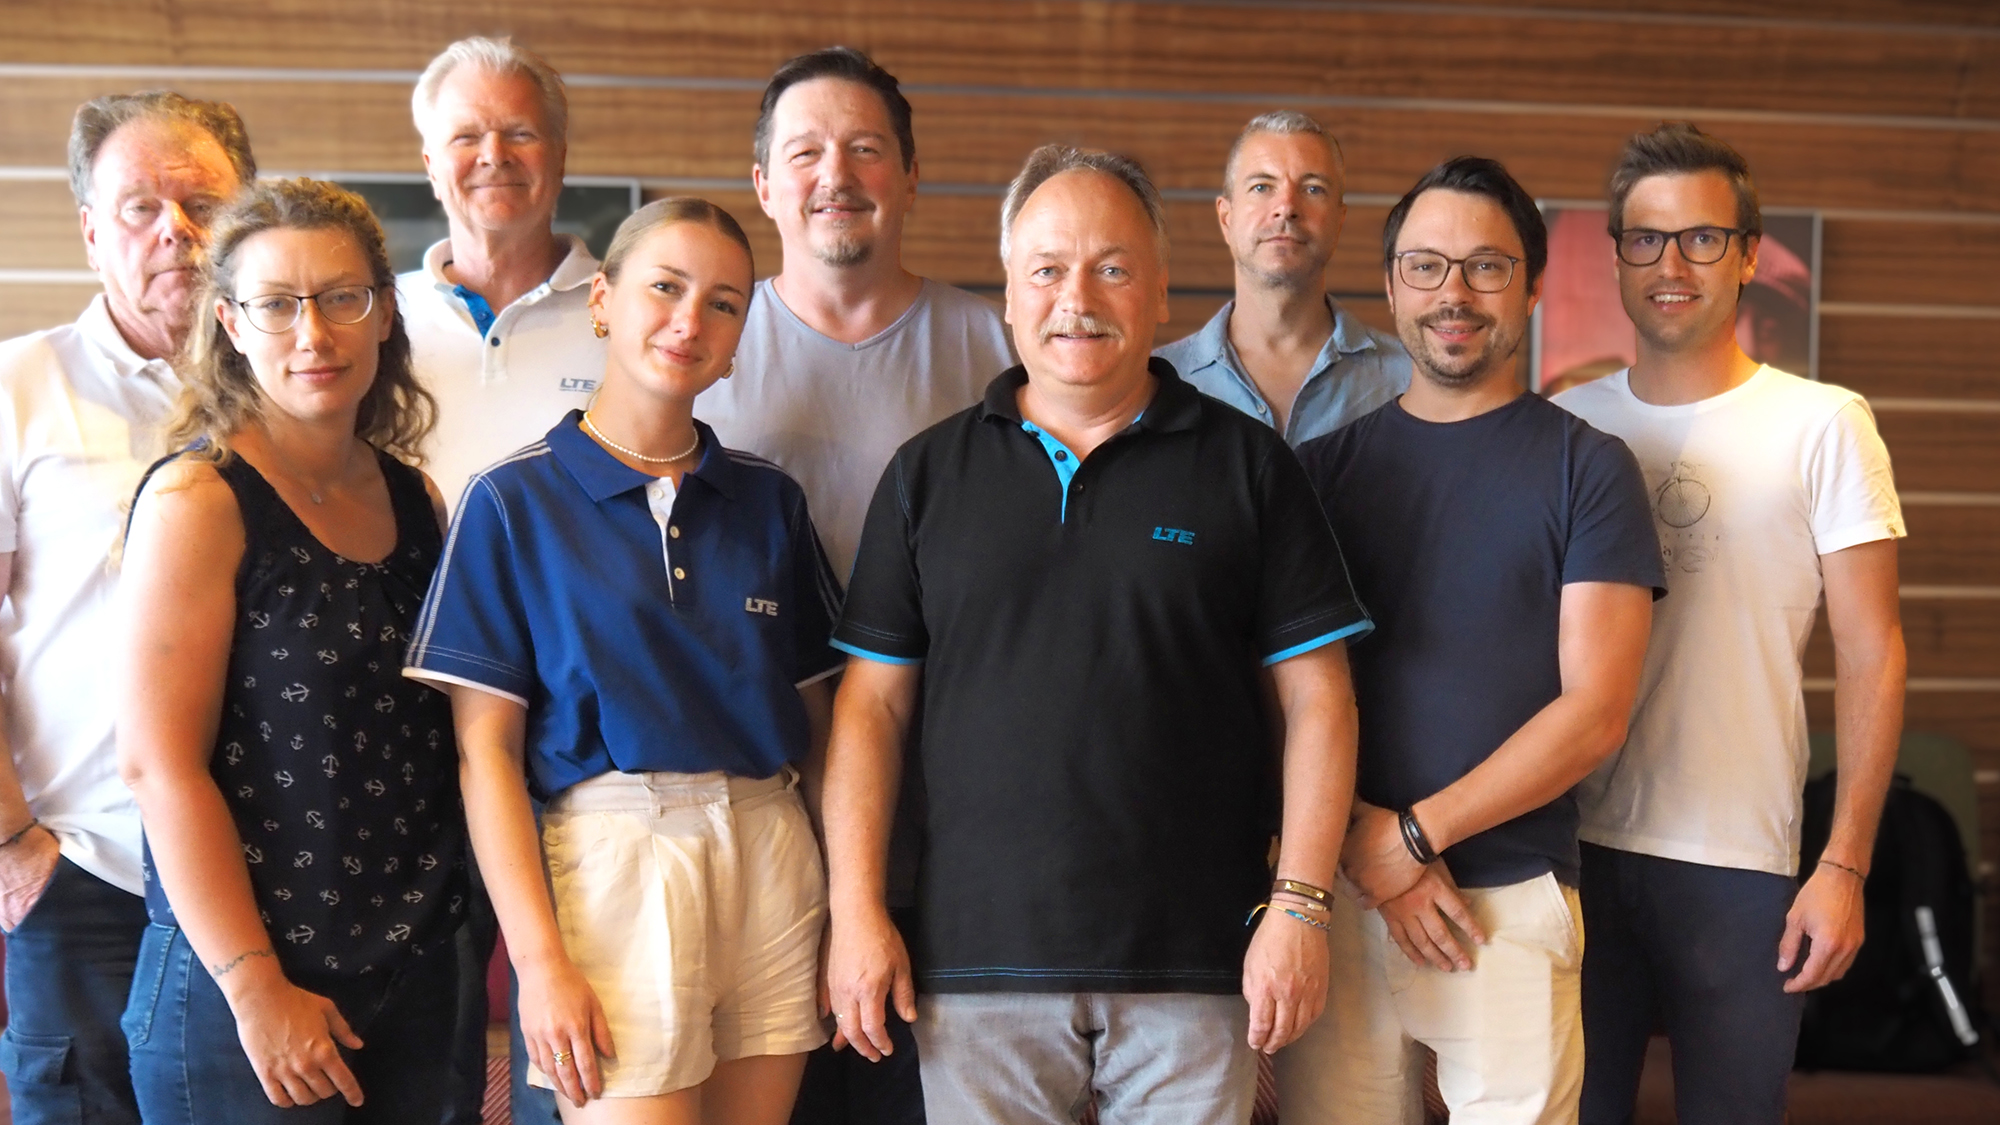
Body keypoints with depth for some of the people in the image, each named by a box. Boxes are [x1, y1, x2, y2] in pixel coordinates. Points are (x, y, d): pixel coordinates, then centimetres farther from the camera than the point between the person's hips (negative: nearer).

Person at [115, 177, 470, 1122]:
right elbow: (158, 762, -15)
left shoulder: (415, 502, 7)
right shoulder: (199, 500, -11)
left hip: (414, 971, 6)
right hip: (241, 994, -6)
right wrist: (257, 990, -16)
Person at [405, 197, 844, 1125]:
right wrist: (537, 958, -11)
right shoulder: (514, 502, -1)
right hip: (613, 851, -4)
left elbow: (814, 716, 12)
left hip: (772, 862, 4)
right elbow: (486, 748, -4)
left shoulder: (768, 500, 10)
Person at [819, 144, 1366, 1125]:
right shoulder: (927, 474, 9)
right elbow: (873, 703, 7)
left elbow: (1315, 696, 3)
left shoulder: (1246, 465, 5)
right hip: (975, 960, 1)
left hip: (1194, 965, -1)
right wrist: (856, 909, 0)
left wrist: (1300, 904, -5)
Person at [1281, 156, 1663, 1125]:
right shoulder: (1325, 465, 8)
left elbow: (1594, 714, -6)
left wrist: (1416, 832, -11)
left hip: (1512, 900, -2)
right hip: (1337, 891, 2)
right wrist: (1362, 843, -10)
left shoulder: (1586, 466, 1)